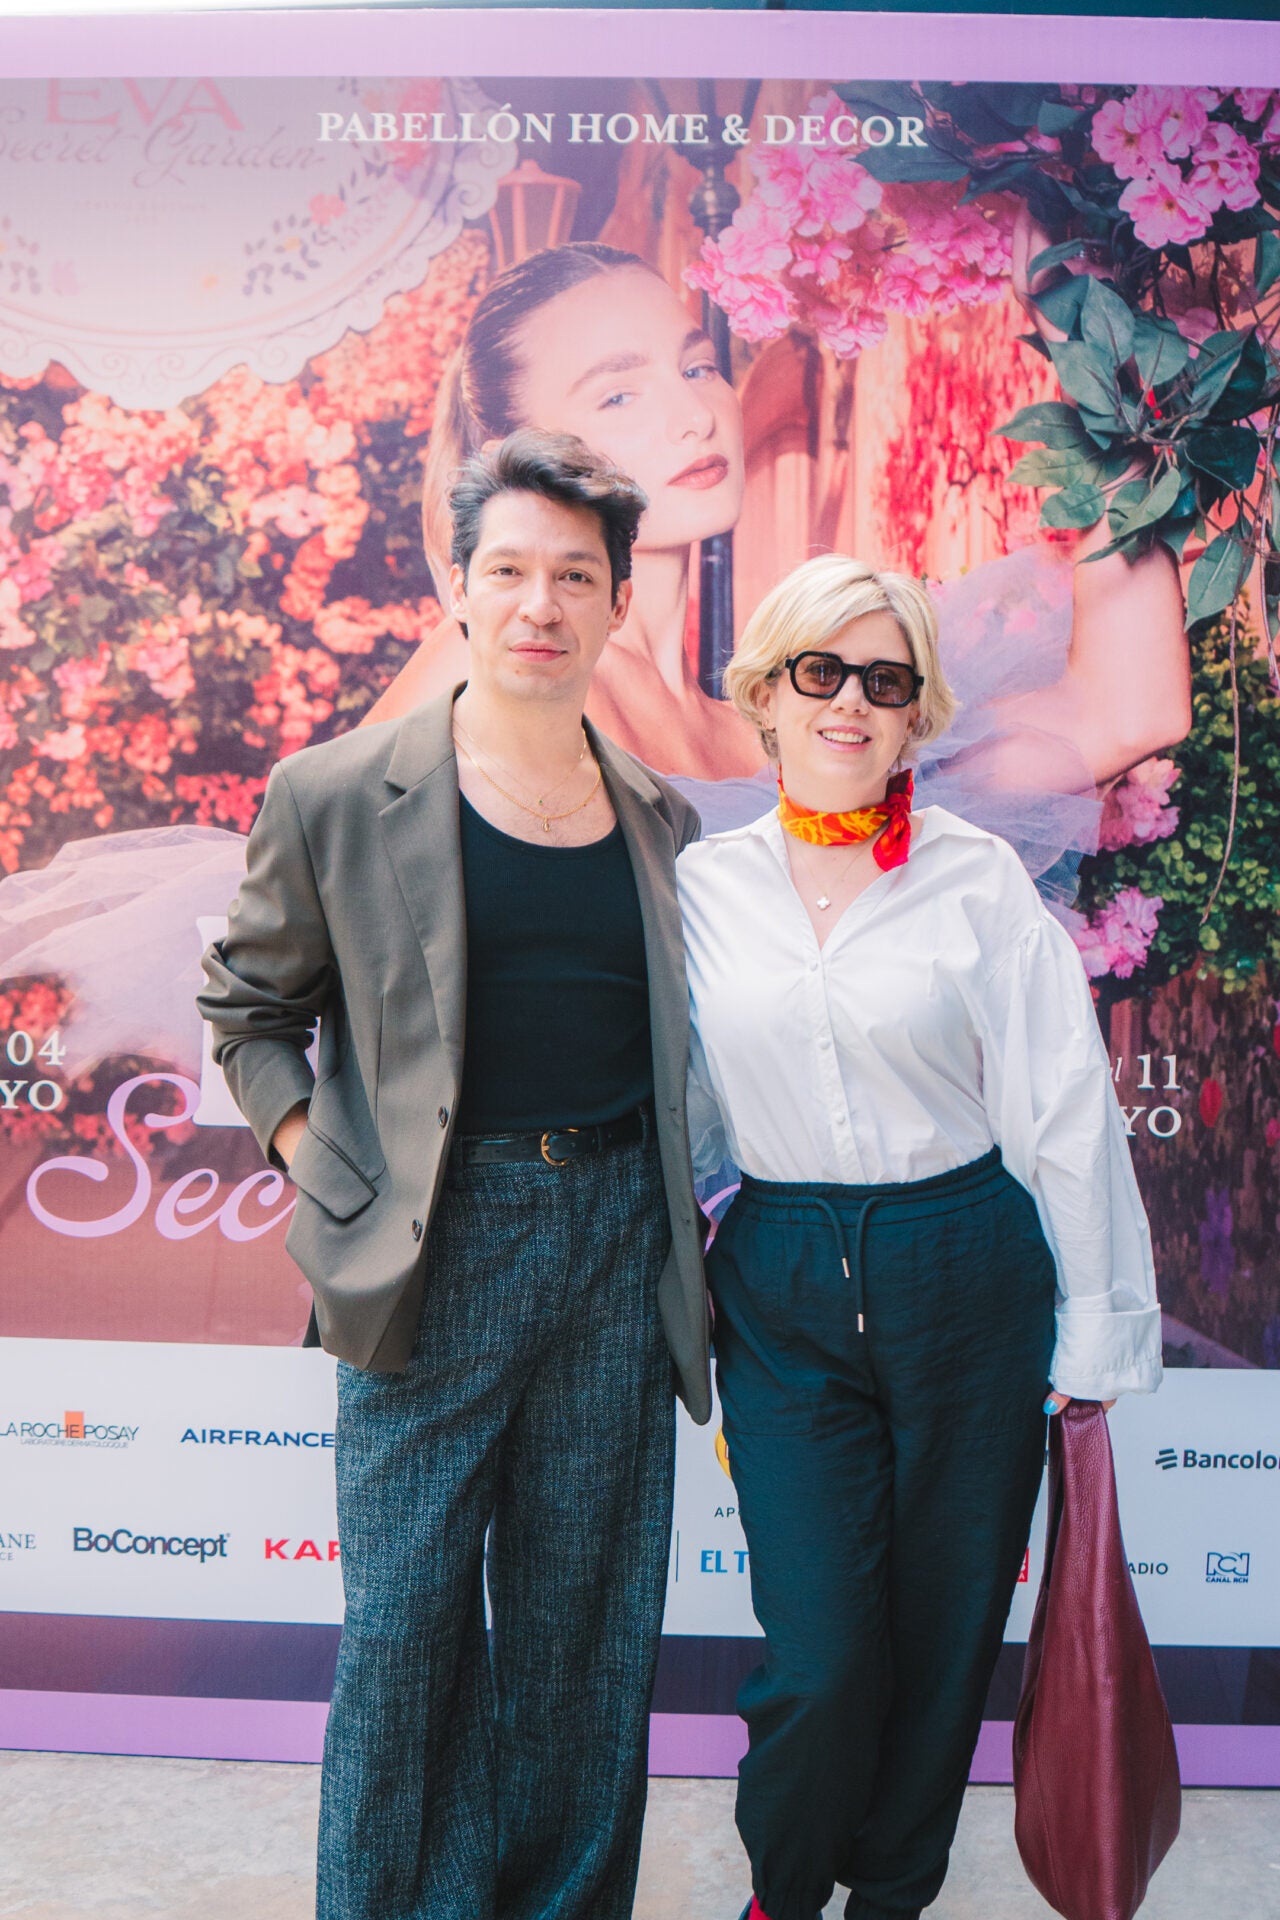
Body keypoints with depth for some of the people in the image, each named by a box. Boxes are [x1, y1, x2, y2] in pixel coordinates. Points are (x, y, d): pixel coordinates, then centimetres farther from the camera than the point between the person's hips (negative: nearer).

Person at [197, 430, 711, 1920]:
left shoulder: (661, 818, 8)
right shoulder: (335, 797, -3)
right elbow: (247, 1006, 9)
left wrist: (672, 1191, 8)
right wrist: (311, 1153, -3)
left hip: (617, 1242, 3)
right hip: (435, 1250, -3)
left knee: (589, 1618, 13)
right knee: (406, 1624, 5)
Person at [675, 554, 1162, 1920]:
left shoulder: (980, 881, -3)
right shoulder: (705, 885, 3)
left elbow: (1065, 1113, -2)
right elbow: (680, 1117, 10)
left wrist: (1094, 1336, -2)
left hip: (967, 1283, 0)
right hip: (779, 1293, 1)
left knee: (945, 1636, 11)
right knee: (819, 1654, 0)